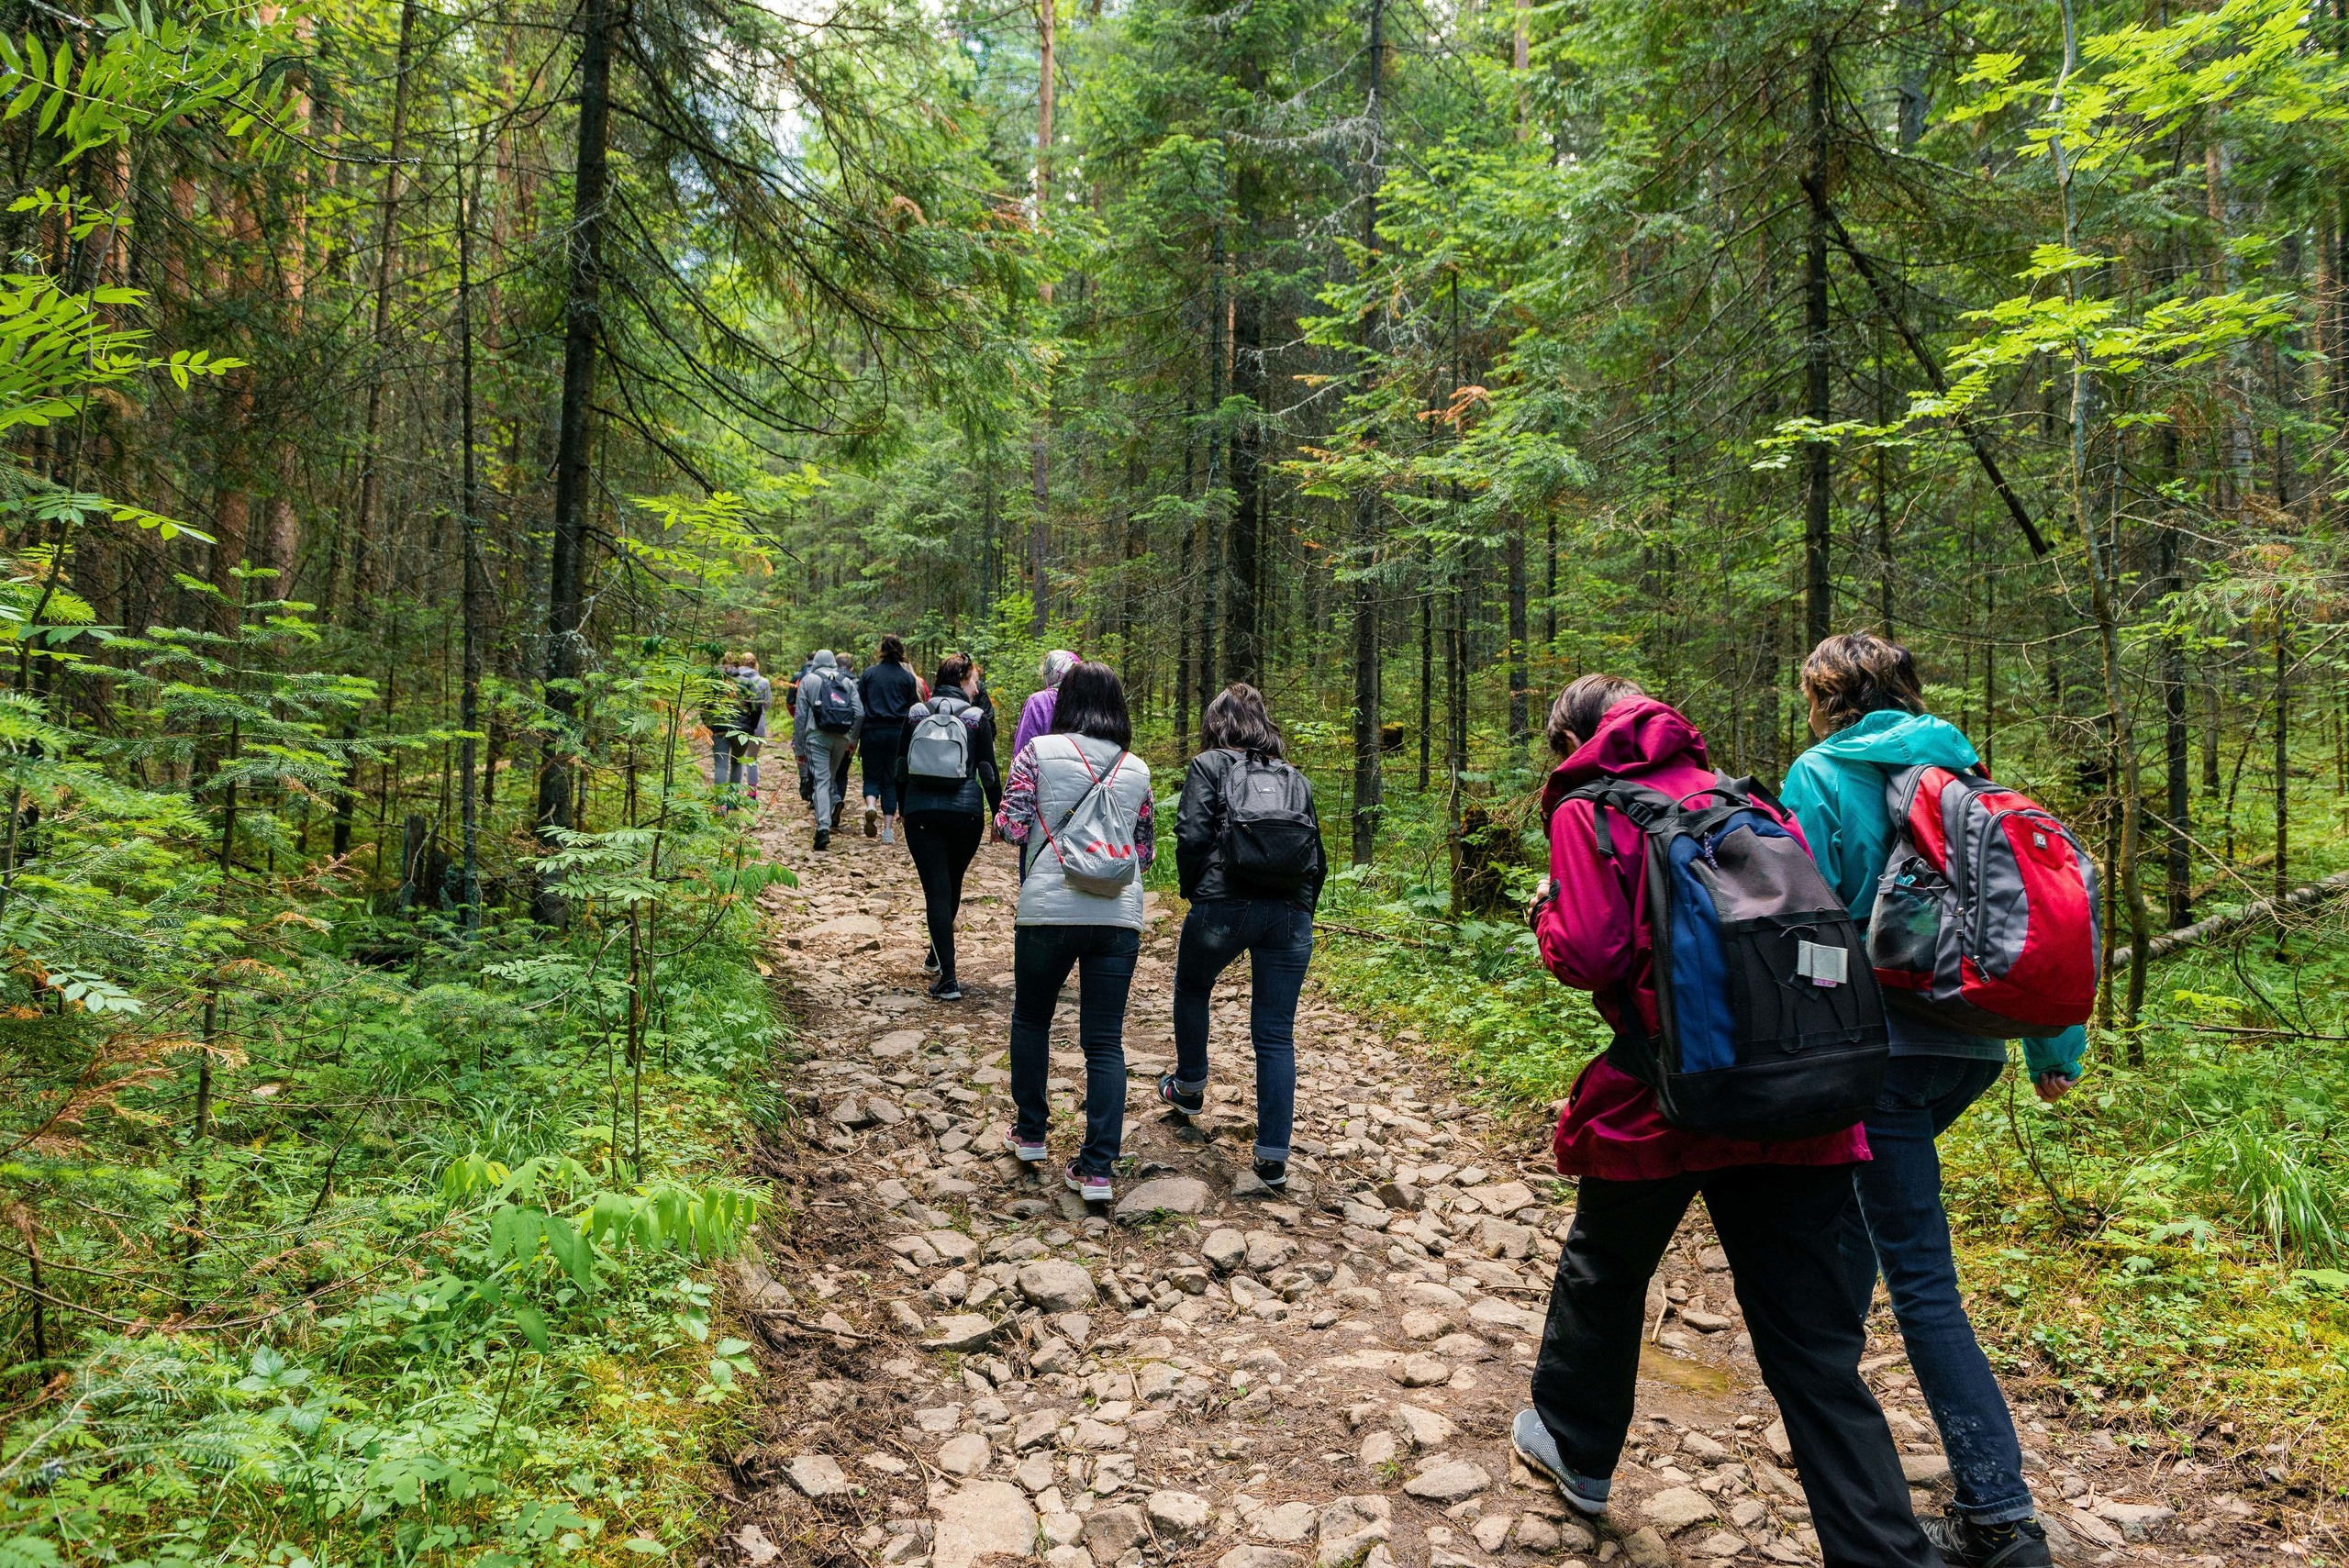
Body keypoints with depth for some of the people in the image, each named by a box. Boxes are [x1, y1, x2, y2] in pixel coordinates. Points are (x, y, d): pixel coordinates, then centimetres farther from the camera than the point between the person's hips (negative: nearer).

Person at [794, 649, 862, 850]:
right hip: (841, 737, 3)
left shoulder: (808, 680, 7)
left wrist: (800, 747, 7)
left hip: (817, 736, -3)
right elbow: (859, 713, 4)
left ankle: (823, 827, -21)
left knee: (820, 781, -9)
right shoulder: (848, 681, 14)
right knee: (832, 776, 24)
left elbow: (800, 715, 3)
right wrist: (853, 739, 15)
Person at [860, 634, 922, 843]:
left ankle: (870, 804, -21)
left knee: (872, 776, 12)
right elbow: (913, 709, 4)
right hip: (898, 732, 0)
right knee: (890, 781, 8)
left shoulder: (869, 674, 3)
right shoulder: (908, 677, 3)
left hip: (872, 731, 0)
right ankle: (888, 830, 2)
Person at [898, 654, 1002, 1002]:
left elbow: (901, 768, 9)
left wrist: (904, 809, 19)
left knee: (936, 889, -2)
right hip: (965, 811, 0)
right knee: (952, 883, 21)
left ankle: (948, 979, -9)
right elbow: (989, 771, -1)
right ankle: (938, 954, 39)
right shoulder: (977, 717, 0)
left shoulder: (915, 713, 6)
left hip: (920, 811, 0)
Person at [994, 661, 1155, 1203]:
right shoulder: (1138, 770, 10)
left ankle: (1029, 1133, 32)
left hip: (1048, 910, -2)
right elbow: (1145, 850, 14)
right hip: (1120, 915, 2)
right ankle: (1097, 1168, 3)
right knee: (1105, 1041, 5)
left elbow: (1011, 826, -4)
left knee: (1031, 1020, 21)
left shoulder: (1039, 752, 0)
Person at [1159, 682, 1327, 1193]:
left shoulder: (1208, 765, 6)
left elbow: (1193, 835, -7)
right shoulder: (1296, 780, 19)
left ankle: (1190, 1088, 43)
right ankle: (1273, 1157, 6)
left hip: (1223, 905, -3)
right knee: (1276, 1035, 6)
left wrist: (1193, 891, 7)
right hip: (1291, 913, 3)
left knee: (1191, 988, 27)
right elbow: (1317, 858, 14)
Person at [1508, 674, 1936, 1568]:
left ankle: (1576, 1449, 43)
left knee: (1604, 1270, 22)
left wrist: (1548, 916, 7)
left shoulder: (1586, 810, -2)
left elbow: (1592, 953, -13)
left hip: (1668, 1091, -4)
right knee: (1812, 1344, 8)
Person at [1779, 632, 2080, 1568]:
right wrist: (2054, 1045, 14)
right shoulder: (1961, 769, 11)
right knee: (1854, 1195, 27)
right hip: (1974, 1043, 7)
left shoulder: (1820, 775, -5)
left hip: (1886, 1042, -7)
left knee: (1921, 1279, -2)